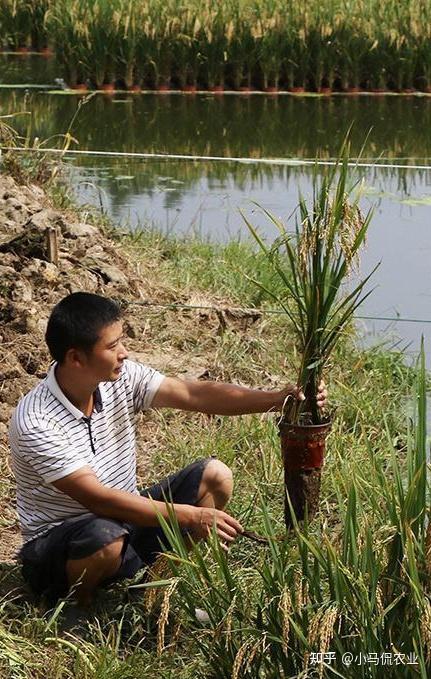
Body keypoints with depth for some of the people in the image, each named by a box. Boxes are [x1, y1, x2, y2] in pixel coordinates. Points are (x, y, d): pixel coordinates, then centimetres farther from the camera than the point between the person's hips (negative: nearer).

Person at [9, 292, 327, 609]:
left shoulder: (120, 376, -9)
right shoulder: (35, 421, -28)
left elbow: (194, 394, -14)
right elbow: (97, 499, -32)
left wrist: (277, 399, -26)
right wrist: (189, 516, -34)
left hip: (123, 515, 7)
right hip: (59, 543, -7)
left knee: (214, 476, -7)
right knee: (106, 538, -40)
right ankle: (79, 605, -7)